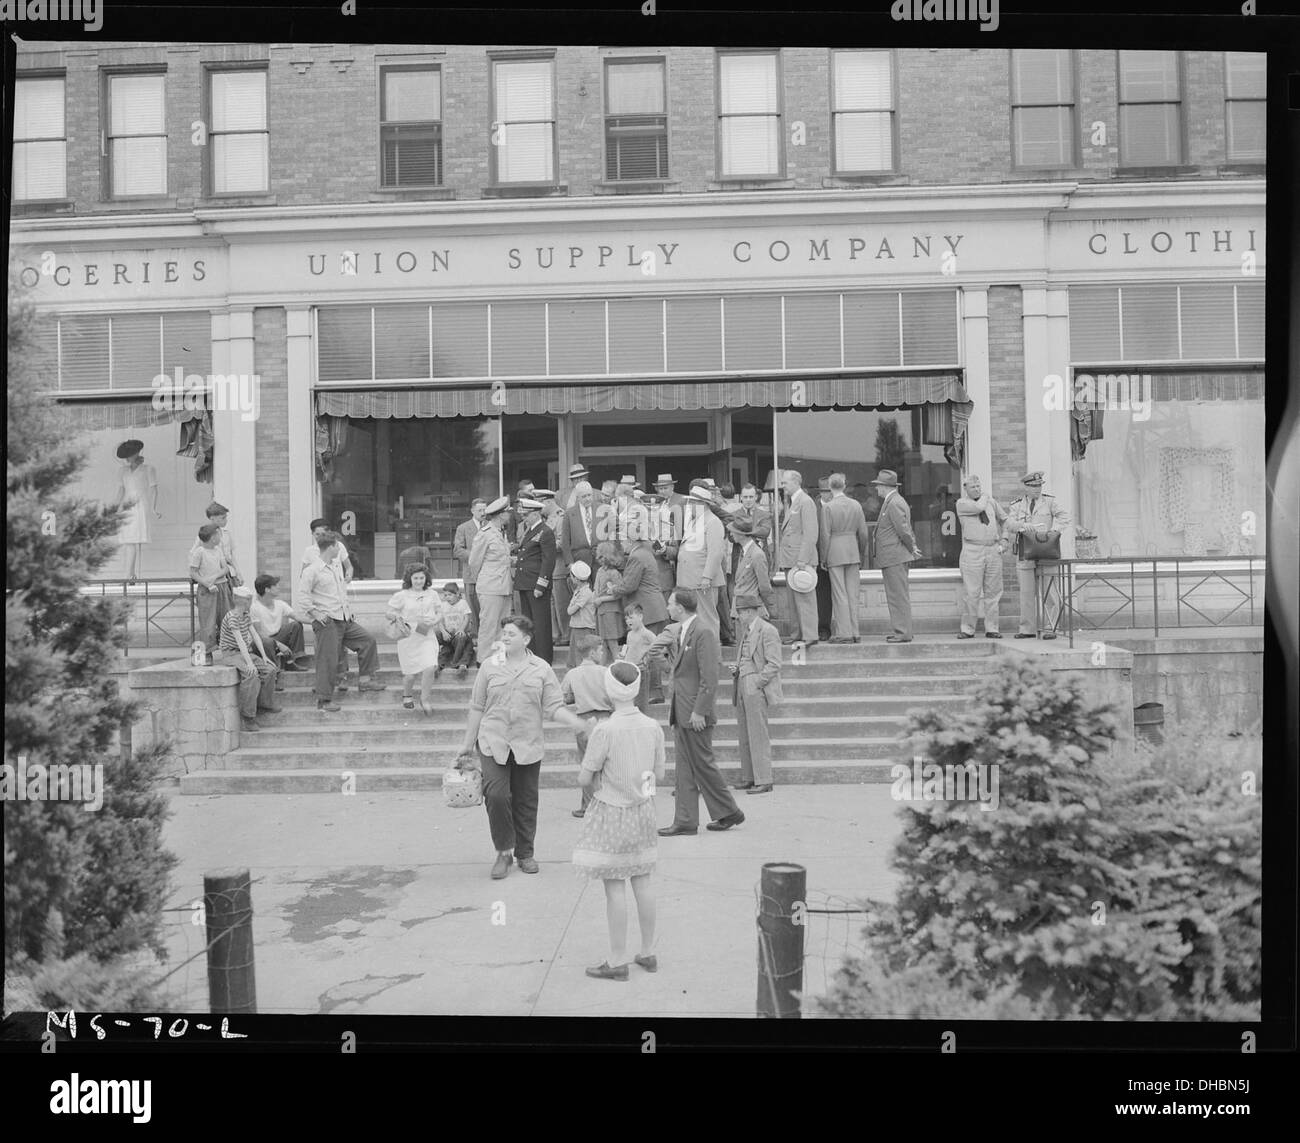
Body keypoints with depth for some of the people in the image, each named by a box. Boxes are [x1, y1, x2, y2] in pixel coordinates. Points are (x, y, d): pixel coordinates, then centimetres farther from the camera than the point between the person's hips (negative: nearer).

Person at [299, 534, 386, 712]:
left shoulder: (336, 567, 16)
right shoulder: (312, 570, -11)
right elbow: (303, 593, -16)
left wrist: (349, 608, 19)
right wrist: (315, 612, -19)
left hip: (344, 619, 8)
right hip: (327, 622, -8)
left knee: (368, 639, 9)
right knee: (328, 659, -6)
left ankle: (365, 680, 18)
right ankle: (323, 699, 2)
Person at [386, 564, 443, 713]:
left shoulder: (432, 594, 7)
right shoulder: (401, 596, -2)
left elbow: (439, 612, 13)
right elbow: (389, 613, 3)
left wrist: (434, 620, -7)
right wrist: (396, 618, -18)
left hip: (427, 636, 2)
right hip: (408, 638, -2)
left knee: (430, 667, -16)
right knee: (411, 673, 4)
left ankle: (425, 699, 5)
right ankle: (406, 696, 36)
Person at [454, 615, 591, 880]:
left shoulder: (541, 669, 1)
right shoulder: (489, 666, 2)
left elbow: (554, 708, 1)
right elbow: (477, 708, 8)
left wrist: (584, 725, -14)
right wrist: (467, 745, 10)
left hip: (528, 745, 1)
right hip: (493, 743, -1)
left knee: (526, 800, 9)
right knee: (496, 795, -14)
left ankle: (525, 853, 27)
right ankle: (504, 851, 5)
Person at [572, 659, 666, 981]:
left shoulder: (605, 731, -21)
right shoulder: (653, 728, -6)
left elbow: (584, 778, -14)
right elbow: (658, 775, 3)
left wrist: (593, 781, 8)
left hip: (611, 814, -5)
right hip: (642, 810, 5)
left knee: (614, 887, 3)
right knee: (642, 883, 15)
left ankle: (617, 961, 10)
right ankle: (648, 953, 25)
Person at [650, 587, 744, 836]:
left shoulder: (703, 633, -15)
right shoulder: (675, 631, 13)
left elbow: (709, 677, -19)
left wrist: (699, 712, -20)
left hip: (696, 713, -9)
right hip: (680, 712, 9)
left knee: (702, 764, -1)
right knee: (685, 767, 9)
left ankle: (729, 812, 12)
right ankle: (685, 821, 14)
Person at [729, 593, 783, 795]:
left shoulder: (767, 631, -9)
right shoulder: (746, 631, 18)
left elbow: (774, 664, -13)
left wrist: (756, 683, -16)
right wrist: (736, 668, 10)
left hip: (756, 688, -9)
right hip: (742, 687, 9)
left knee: (758, 735, -8)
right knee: (745, 735, 10)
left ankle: (764, 781, -5)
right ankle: (748, 778, 16)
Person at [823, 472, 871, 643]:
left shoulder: (828, 506, -9)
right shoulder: (856, 505, 5)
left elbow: (826, 534, -10)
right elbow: (863, 533, 8)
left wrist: (823, 558, -2)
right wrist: (862, 555, 18)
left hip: (835, 552, -4)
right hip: (853, 550, 4)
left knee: (839, 594, -1)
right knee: (853, 594, 10)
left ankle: (844, 633, -1)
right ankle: (855, 632, 12)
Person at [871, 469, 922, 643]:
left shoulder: (895, 504, -16)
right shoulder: (892, 501, 17)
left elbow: (904, 530, -18)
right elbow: (906, 529, 21)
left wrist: (912, 548, -6)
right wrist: (913, 546, 14)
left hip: (895, 557, -11)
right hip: (891, 557, 11)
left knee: (899, 596, -7)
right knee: (895, 596, 14)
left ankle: (904, 633, -4)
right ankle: (900, 630, 19)